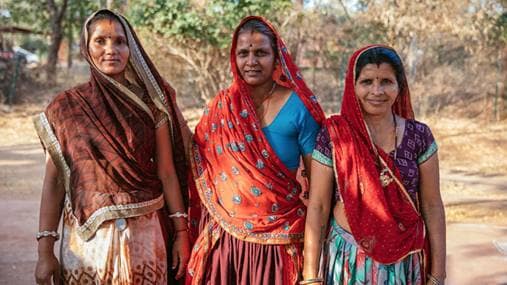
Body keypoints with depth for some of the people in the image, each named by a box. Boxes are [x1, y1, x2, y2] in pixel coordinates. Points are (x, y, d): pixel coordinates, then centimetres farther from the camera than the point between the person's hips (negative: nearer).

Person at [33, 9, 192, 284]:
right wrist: (45, 250, -6)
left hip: (144, 235, 1)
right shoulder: (66, 107, -2)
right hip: (86, 236, 0)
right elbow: (53, 181, -2)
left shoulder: (149, 103, 0)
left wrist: (181, 232, 0)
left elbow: (167, 172, 2)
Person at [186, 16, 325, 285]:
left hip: (279, 237, -2)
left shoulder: (298, 107, -7)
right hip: (224, 235, 3)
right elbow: (204, 173, 11)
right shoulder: (220, 107, 2)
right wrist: (205, 231, 9)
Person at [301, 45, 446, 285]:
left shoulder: (419, 136, -4)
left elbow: (432, 206, 0)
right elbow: (317, 207, -7)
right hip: (347, 260, -1)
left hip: (404, 262, 2)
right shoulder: (332, 136, -9)